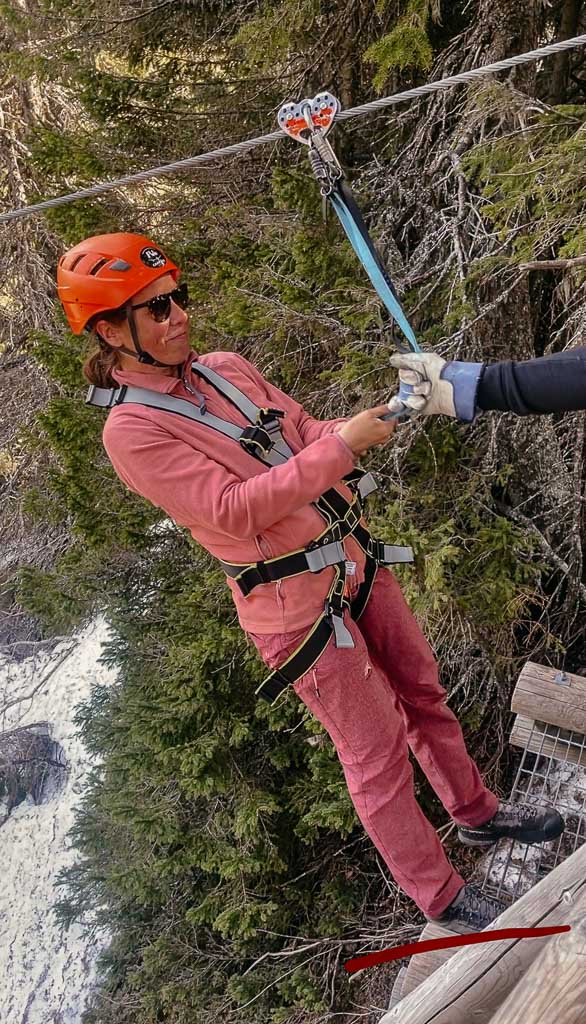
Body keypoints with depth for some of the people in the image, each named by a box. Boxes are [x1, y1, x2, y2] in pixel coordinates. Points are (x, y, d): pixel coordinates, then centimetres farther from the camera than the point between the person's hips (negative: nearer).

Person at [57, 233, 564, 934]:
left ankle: (476, 811, 46)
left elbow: (305, 434, 9)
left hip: (357, 561, 7)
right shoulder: (131, 432, -16)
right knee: (377, 752, 6)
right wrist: (341, 446, -27)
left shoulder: (225, 368, 5)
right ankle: (441, 899, 28)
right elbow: (233, 510, -25)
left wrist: (369, 423, -10)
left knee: (423, 693, 21)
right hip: (298, 609, -7)